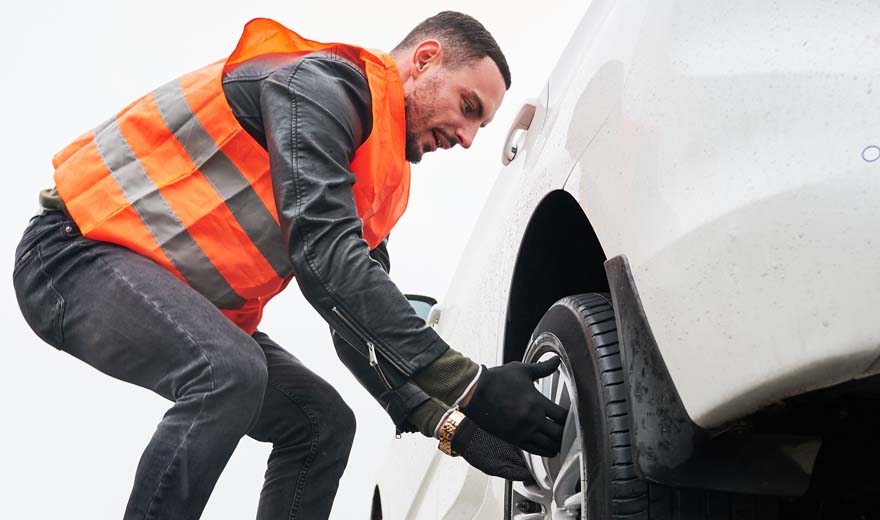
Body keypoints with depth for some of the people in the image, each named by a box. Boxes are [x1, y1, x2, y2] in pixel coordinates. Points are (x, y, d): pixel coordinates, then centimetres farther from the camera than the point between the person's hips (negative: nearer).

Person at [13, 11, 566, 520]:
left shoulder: (377, 181, 11)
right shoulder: (321, 82, -18)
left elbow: (360, 324, 10)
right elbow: (327, 254, -30)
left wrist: (450, 423, -5)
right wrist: (471, 385, -32)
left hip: (181, 299, 10)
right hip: (76, 250, -10)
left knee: (323, 424, 4)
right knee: (229, 372, -35)